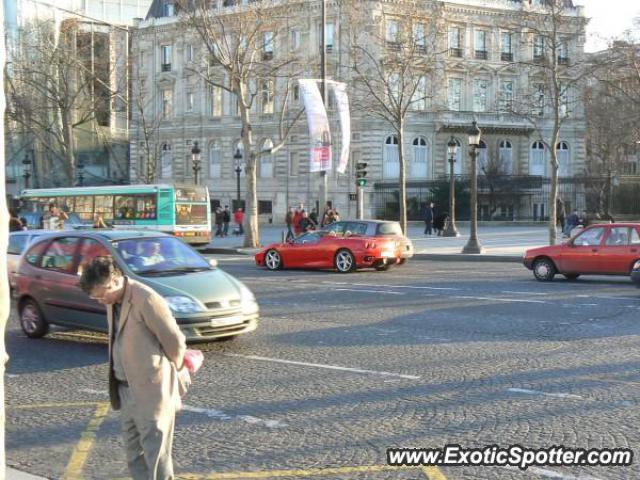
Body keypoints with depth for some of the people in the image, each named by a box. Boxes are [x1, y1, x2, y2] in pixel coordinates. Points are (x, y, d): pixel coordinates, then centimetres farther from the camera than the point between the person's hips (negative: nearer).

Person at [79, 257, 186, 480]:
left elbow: (175, 341, -15)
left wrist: (169, 372, 1)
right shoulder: (113, 301, 6)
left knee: (155, 447, 0)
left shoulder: (146, 299, -20)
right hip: (126, 386, 8)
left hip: (151, 387, -8)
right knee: (133, 446, 16)